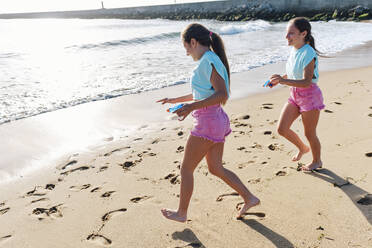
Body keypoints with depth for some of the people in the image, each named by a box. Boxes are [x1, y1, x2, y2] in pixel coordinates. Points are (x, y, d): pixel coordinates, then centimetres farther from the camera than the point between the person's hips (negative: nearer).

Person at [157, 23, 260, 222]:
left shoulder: (208, 61, -17)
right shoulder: (209, 60, 14)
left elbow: (222, 94, -26)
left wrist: (192, 106, -33)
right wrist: (176, 100, 29)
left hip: (207, 122, -10)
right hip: (217, 120, 10)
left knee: (186, 169, 6)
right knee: (216, 168, 18)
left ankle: (181, 212, 22)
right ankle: (249, 198, 23)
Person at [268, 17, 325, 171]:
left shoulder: (308, 54, -22)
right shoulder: (294, 50, 2)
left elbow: (306, 82, -29)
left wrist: (284, 81, -42)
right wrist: (278, 80, 2)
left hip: (310, 96, -7)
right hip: (295, 96, 8)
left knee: (309, 134, 8)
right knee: (282, 129, 4)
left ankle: (317, 161, 34)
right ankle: (303, 148, 32)